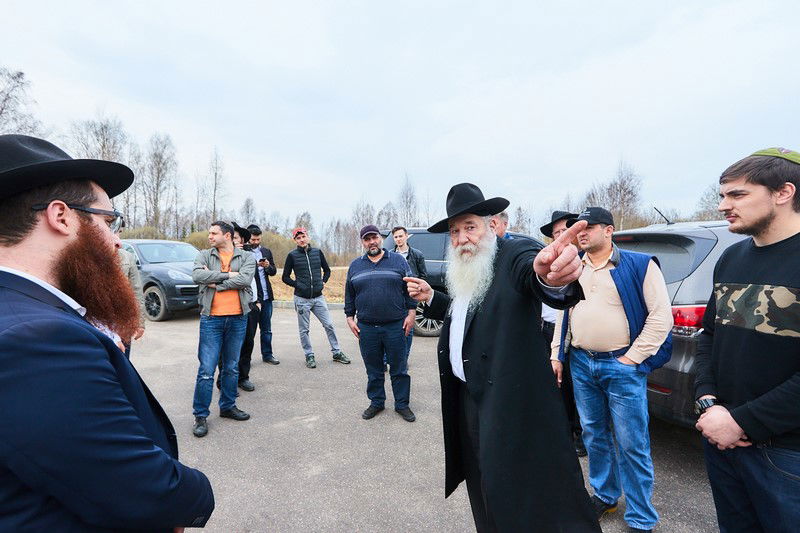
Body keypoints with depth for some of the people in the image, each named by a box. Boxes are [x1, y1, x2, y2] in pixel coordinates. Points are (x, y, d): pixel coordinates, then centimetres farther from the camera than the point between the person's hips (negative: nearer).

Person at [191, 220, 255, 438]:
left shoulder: (246, 257, 3)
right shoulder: (204, 255, 5)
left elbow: (245, 279, -16)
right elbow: (197, 276, -14)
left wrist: (215, 283, -11)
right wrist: (227, 275, -14)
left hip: (238, 319, 1)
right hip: (211, 319, -1)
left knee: (232, 368, 14)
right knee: (206, 370, 0)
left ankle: (228, 406, 31)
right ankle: (200, 415, 14)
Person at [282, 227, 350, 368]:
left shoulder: (317, 252, 5)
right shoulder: (292, 255, -3)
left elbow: (327, 270, 17)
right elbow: (285, 277, 3)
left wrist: (323, 282, 3)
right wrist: (297, 285, -8)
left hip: (318, 297, 2)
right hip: (302, 299, -2)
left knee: (329, 325, 5)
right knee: (304, 330, 7)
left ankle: (337, 352, 17)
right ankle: (309, 356, 21)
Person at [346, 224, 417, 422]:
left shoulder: (398, 260, 4)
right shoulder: (355, 265, 11)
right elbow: (349, 295, 14)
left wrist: (411, 313, -3)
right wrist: (350, 318, 9)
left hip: (395, 326, -2)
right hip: (366, 327, 2)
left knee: (399, 368, 7)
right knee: (373, 370, 12)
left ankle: (402, 404, 22)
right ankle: (376, 402, 29)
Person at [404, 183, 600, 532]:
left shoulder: (515, 254, -14)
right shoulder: (464, 272, 11)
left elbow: (530, 271, -38)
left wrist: (550, 277, -61)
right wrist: (430, 297, 11)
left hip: (510, 402, -8)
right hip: (467, 396, 9)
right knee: (483, 484, 24)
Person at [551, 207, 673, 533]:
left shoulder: (639, 265, -6)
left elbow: (661, 316, -8)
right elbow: (563, 314, 14)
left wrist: (633, 357, -10)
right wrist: (557, 356, 10)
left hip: (622, 366, -5)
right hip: (580, 364, 5)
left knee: (631, 445, 4)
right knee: (593, 436, 17)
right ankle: (604, 496, 37)